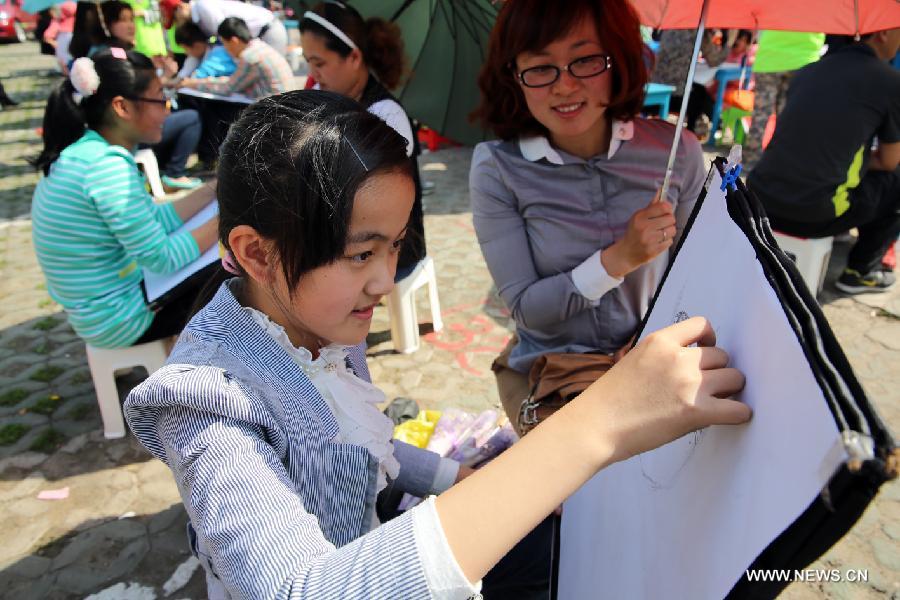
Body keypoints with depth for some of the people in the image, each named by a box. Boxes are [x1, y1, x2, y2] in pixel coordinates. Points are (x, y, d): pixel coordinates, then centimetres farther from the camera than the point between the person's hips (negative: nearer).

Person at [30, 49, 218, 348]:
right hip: (118, 318, -9)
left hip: (99, 303, 9)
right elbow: (162, 258, -25)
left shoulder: (85, 151, 0)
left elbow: (155, 221, 4)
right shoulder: (108, 164, -29)